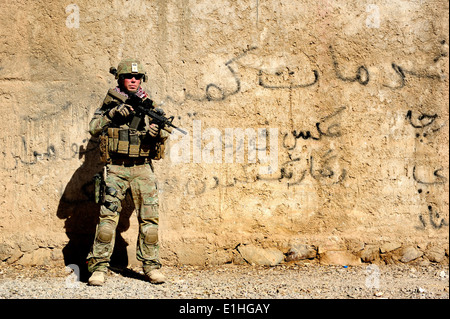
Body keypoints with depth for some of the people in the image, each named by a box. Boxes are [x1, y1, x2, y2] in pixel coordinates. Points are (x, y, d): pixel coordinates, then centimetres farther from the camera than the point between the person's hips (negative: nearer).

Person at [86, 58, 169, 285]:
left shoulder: (148, 105, 10)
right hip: (115, 167, -2)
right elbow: (93, 128, -2)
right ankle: (99, 267, -2)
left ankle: (151, 266, 11)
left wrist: (157, 133, -15)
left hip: (142, 167, 2)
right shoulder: (110, 102, 6)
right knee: (108, 216, -8)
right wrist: (113, 113, -16)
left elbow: (163, 134, 9)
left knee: (150, 217, 1)